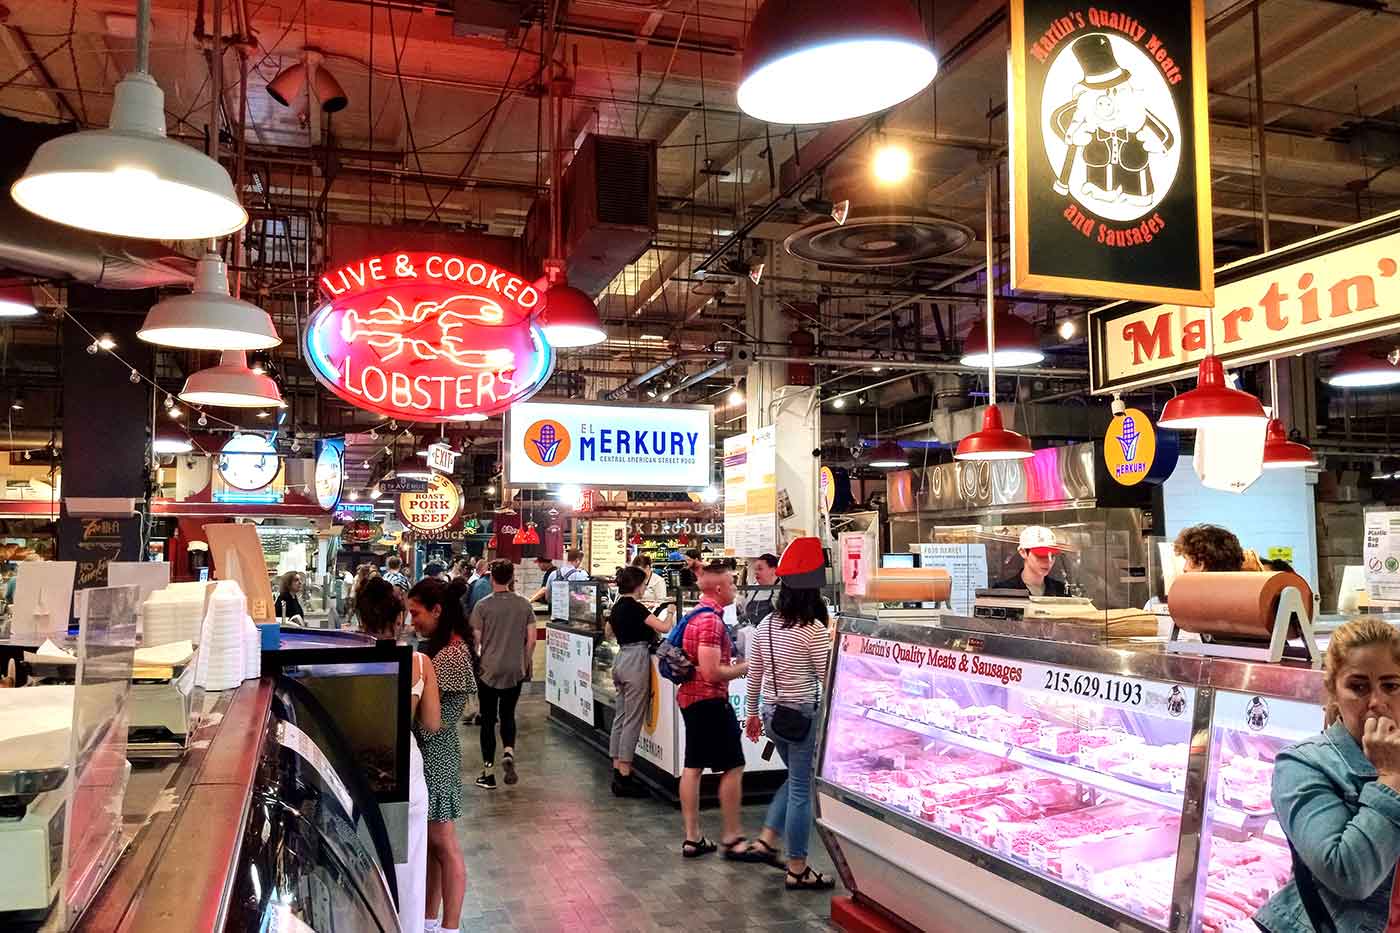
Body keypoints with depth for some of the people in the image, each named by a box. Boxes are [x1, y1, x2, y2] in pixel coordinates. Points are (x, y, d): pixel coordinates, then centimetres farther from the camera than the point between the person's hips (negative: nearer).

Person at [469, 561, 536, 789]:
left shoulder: (483, 606, -8)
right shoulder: (524, 605, 0)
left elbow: (476, 640, -6)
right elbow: (531, 639, 0)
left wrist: (476, 661, 10)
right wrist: (526, 663, 12)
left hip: (489, 670, -2)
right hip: (515, 670, 2)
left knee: (488, 720, 7)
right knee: (508, 715, 18)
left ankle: (488, 772, 10)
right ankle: (508, 753, -6)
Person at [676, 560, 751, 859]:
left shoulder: (696, 614, 12)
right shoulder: (712, 620, -20)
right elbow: (711, 672, -24)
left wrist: (732, 662, 15)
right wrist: (744, 668, -11)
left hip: (690, 697, 10)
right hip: (710, 700, -10)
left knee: (693, 767, 11)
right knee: (733, 767, 0)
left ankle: (692, 838, 17)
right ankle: (732, 839, 7)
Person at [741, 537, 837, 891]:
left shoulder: (766, 625, 5)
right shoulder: (815, 630, -15)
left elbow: (753, 674, 11)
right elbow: (829, 679, -13)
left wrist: (751, 712, 20)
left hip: (771, 713, 7)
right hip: (802, 715, -7)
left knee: (796, 780, 25)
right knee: (802, 790, 4)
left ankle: (766, 839, 23)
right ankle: (797, 870, 14)